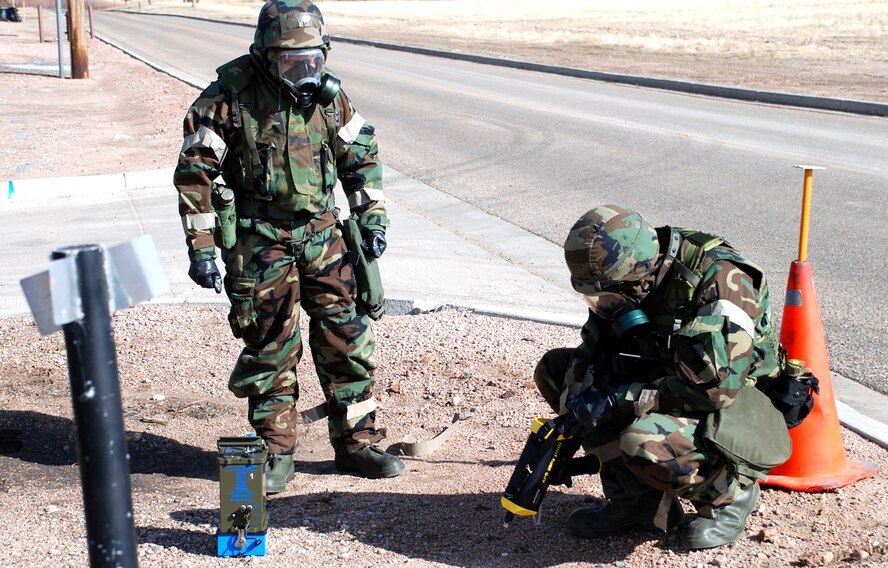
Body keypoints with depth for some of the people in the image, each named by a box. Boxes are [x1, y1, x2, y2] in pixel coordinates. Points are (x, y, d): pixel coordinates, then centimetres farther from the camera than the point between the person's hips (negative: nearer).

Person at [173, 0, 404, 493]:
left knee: (346, 334, 4)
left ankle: (357, 443, 18)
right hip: (259, 238, -4)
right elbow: (194, 171, -9)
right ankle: (276, 453, 16)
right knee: (270, 346, 1)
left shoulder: (328, 94, 1)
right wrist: (200, 248, -12)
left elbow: (361, 156, 13)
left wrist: (371, 219, 5)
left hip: (320, 231, 4)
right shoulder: (231, 95, -12)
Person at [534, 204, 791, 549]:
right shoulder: (625, 281, -6)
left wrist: (618, 401, -28)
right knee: (555, 368, -3)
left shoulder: (719, 281, -28)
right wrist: (566, 428, -8)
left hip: (735, 408, -8)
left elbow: (714, 388, -33)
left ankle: (731, 492, -4)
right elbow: (591, 355, 4)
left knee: (644, 442, -37)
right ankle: (632, 499, -1)